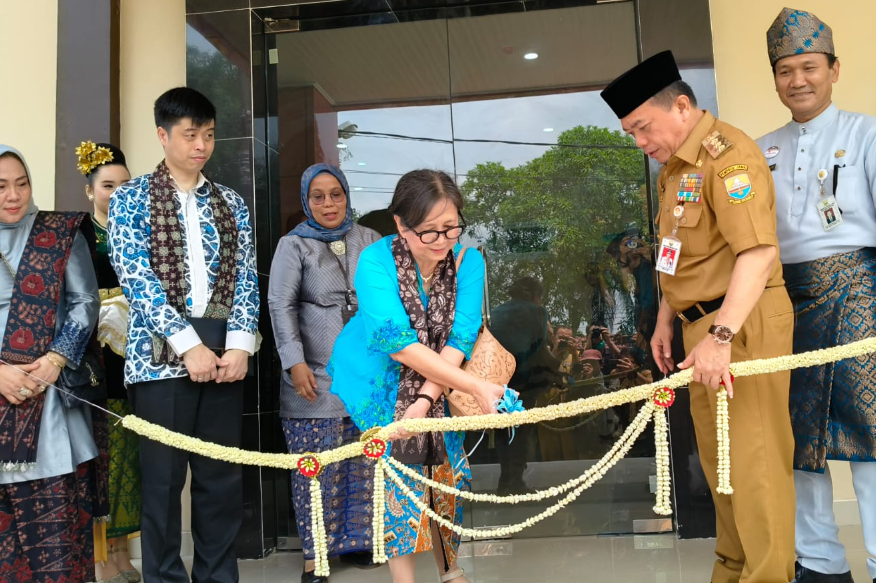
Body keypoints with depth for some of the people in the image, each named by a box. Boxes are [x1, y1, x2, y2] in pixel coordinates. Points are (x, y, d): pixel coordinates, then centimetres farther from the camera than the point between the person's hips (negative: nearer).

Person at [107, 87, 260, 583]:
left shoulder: (231, 203, 14)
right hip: (162, 355, -3)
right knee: (163, 478, 2)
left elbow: (246, 278, 8)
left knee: (223, 477, 7)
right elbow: (137, 278, -7)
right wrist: (188, 344, -14)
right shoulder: (131, 199, 4)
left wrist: (240, 344, -6)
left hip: (224, 354, 3)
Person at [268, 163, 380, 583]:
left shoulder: (370, 241, 11)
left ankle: (358, 536, 28)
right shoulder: (294, 245, 2)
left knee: (365, 460, 9)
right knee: (317, 467, 1)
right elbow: (281, 305, -4)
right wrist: (295, 363, -12)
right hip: (316, 375, -3)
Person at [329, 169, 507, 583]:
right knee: (400, 474, -9)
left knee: (446, 474, 7)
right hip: (377, 382, -3)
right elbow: (398, 342, -33)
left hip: (435, 384, 4)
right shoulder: (375, 262, -26)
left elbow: (460, 337, -19)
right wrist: (474, 387, -37)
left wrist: (425, 400, -30)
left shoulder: (468, 261, -16)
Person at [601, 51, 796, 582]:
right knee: (717, 456, 15)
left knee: (752, 459, -4)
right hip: (706, 325, 9)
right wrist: (666, 320, 20)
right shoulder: (673, 168, 15)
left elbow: (758, 250, -25)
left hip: (743, 324, -9)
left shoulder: (727, 154, -15)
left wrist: (721, 336, -29)